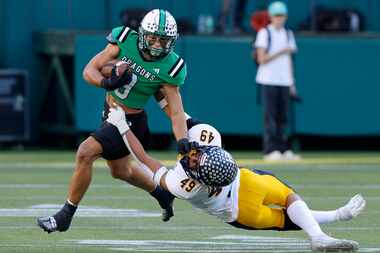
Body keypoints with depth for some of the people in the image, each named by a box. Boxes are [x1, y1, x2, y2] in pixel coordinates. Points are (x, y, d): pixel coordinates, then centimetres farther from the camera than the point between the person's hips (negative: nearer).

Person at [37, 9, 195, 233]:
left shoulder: (167, 68, -21)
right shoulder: (125, 41, -13)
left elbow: (176, 112, -21)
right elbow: (89, 70, -12)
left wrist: (183, 142, -36)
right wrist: (106, 83, -34)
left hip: (130, 121, -6)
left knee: (85, 153, -21)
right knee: (121, 171, 26)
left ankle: (66, 216, -9)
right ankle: (162, 194, 52)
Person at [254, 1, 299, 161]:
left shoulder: (288, 34, 15)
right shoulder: (265, 33, -3)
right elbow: (261, 59, -9)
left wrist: (292, 83, 14)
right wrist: (281, 52, -19)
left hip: (284, 81, 5)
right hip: (269, 80, -5)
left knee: (283, 116, 4)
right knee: (270, 116, -8)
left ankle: (282, 149, 6)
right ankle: (271, 150, -10)